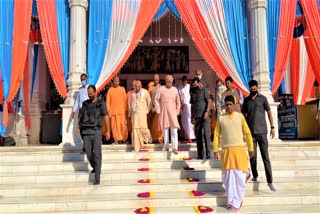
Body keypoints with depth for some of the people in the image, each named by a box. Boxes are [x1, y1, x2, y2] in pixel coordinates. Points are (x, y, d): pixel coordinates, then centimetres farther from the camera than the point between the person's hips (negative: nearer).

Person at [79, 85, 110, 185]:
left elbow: (106, 117, 1)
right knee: (89, 153, 5)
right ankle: (94, 167, 36)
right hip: (86, 132, 3)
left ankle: (97, 178, -2)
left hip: (96, 132, -3)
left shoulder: (101, 103, 2)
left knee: (97, 154, -5)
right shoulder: (85, 103, 11)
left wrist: (108, 131, -3)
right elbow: (81, 117, 13)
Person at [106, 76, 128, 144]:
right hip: (113, 111, 0)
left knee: (123, 125, -1)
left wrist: (125, 110, 4)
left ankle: (123, 139, 12)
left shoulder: (122, 89, 7)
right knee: (114, 126, -1)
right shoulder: (110, 90, 5)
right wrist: (108, 111, -1)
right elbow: (108, 101, 5)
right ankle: (116, 139, 6)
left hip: (121, 111, 0)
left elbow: (125, 100, 8)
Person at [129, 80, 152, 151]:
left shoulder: (145, 92, 0)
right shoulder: (132, 93, 8)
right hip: (134, 113, 3)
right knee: (135, 129, 1)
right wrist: (130, 114, 14)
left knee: (143, 127, -12)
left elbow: (149, 102, 5)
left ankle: (148, 136, 21)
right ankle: (137, 146, 8)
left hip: (142, 113, -3)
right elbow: (130, 104, 15)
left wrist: (147, 111, 2)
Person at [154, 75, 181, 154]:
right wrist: (158, 111, -3)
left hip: (172, 113, 1)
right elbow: (156, 100, 2)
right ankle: (166, 147, 16)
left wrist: (177, 111, 6)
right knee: (165, 130, 6)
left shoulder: (175, 89, 7)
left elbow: (178, 102, 13)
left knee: (174, 130, -9)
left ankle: (175, 148, -9)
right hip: (163, 112, -1)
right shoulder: (161, 89, 1)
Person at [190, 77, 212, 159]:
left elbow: (209, 101, -5)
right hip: (196, 117, 5)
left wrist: (207, 112, -17)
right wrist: (192, 116, 13)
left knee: (206, 134, -7)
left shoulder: (204, 90, 1)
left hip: (204, 116, -5)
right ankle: (200, 154, 11)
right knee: (198, 135, 5)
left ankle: (208, 153, -2)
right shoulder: (193, 93, 16)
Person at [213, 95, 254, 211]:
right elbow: (217, 135, 6)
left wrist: (251, 148, 6)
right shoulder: (221, 118, 6)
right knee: (228, 176, 2)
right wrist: (215, 150, 1)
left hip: (239, 149, -1)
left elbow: (247, 133, 7)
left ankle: (237, 201, 11)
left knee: (239, 175, -2)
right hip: (226, 150, 1)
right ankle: (232, 201, 19)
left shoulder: (240, 116, 4)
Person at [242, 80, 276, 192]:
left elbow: (269, 112, 4)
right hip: (251, 132, 2)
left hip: (262, 132, -2)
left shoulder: (263, 98, 1)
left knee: (265, 157, -4)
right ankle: (255, 176, 25)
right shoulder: (246, 100, 7)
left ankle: (270, 181, -2)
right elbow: (244, 115, 13)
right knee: (252, 156, 8)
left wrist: (272, 127, -1)